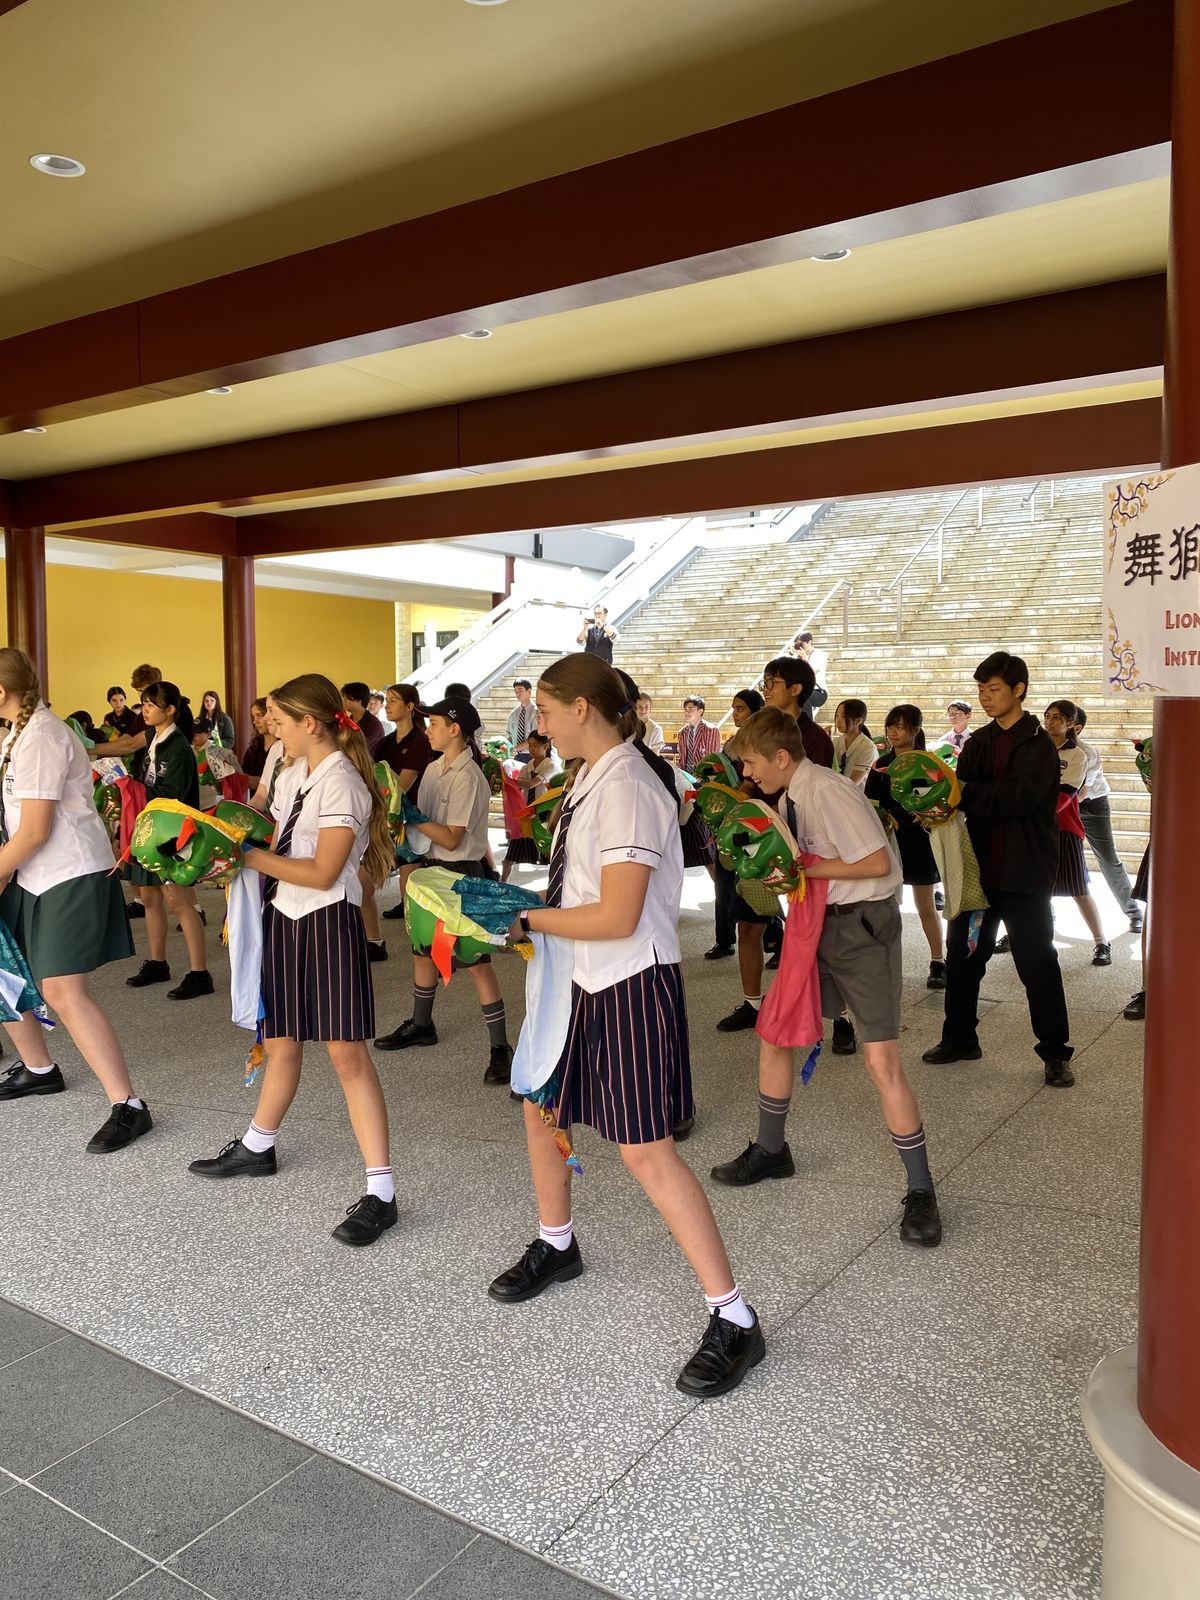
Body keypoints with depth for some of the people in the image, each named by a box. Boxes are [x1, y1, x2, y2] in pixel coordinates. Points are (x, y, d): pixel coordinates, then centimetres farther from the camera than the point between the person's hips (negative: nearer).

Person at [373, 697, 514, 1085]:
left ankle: (500, 1047, 3)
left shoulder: (468, 778, -18)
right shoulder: (434, 768, 7)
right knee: (424, 948, 20)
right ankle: (421, 1024, 38)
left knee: (476, 960, -5)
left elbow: (451, 838, -21)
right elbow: (425, 822, 9)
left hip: (461, 872, -9)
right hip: (433, 867, 9)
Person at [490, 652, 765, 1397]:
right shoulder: (591, 779, 7)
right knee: (541, 1106, 21)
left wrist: (527, 919, -17)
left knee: (647, 1150, -7)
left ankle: (734, 1321, 6)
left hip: (632, 985, -10)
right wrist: (524, 913, 1)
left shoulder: (626, 788, -22)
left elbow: (617, 917, -25)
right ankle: (556, 1247, 47)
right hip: (586, 979, 10)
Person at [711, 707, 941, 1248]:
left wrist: (800, 868, -19)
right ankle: (770, 1151, 35)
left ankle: (920, 1191, 7)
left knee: (882, 1062, -9)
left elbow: (877, 863, -25)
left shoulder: (828, 791, -20)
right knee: (772, 1035, 14)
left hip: (862, 925, -9)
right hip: (818, 925, 9)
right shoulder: (791, 797, 8)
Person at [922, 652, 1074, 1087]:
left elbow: (1020, 796, -22)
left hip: (1024, 872, -6)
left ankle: (1055, 1053, 13)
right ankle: (960, 1038, 27)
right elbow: (963, 793, 5)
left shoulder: (1037, 743, -9)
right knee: (962, 954, 12)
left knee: (1038, 964, 0)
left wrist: (962, 794, -28)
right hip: (979, 868, 6)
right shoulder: (978, 743, 11)